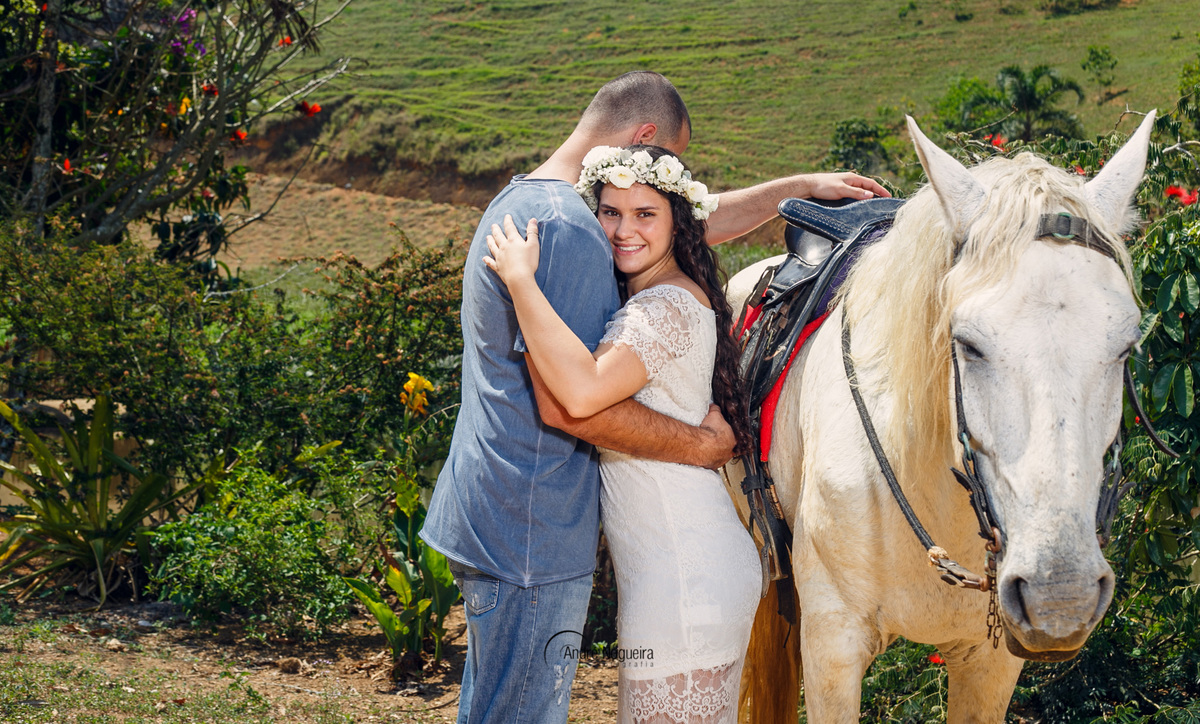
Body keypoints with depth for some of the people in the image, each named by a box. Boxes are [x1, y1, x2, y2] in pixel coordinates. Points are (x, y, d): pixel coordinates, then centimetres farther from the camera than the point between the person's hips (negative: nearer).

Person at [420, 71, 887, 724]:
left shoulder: (526, 201, 15)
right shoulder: (566, 230, -20)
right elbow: (566, 405, -25)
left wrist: (802, 187, 25)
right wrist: (702, 444, -14)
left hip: (490, 522, 11)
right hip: (529, 532, -11)